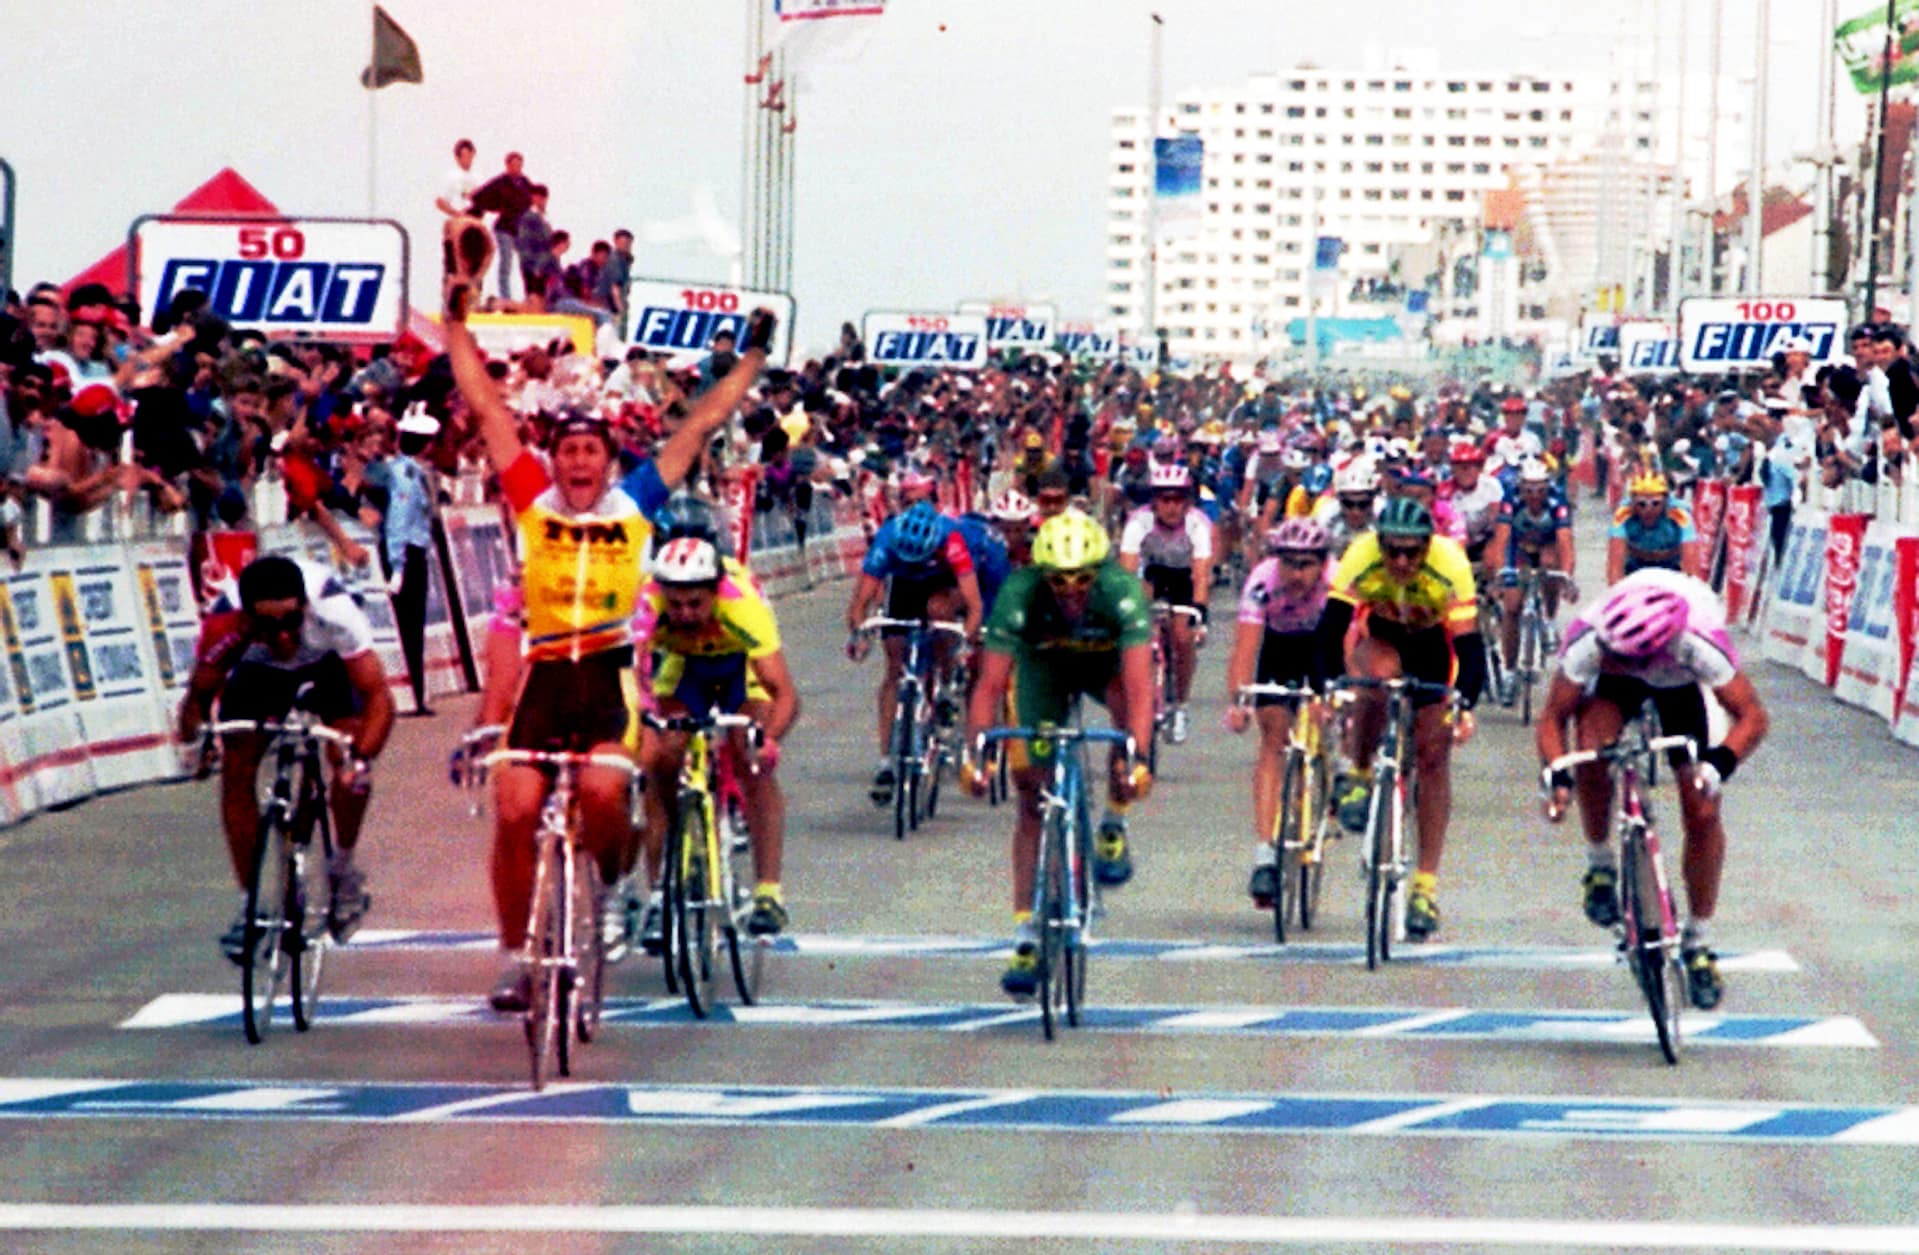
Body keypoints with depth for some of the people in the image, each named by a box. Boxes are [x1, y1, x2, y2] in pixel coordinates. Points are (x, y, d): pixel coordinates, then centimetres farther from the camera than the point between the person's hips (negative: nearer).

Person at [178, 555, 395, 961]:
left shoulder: (334, 612, -42)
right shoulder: (227, 629, -39)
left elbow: (378, 695, -39)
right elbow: (200, 694, -25)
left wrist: (360, 759, -53)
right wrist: (192, 736, -45)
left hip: (327, 663, -1)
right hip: (257, 667, 1)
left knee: (347, 757, -23)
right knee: (236, 771, -13)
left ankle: (344, 868, 3)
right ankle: (250, 904, -1)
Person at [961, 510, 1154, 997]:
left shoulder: (1122, 591, -38)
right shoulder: (1020, 593, -35)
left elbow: (1138, 680, -46)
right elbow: (991, 683, -38)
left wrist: (1137, 758, -58)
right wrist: (974, 754, -51)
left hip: (1106, 660, -1)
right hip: (1044, 664, 1)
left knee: (1127, 704, -34)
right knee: (1033, 796, -7)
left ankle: (1114, 825, -9)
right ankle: (1026, 935, -2)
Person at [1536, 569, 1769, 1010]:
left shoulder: (1699, 643, -43)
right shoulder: (1589, 638, -39)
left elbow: (1753, 717, -33)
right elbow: (1553, 718, -27)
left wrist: (1718, 765, -51)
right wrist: (1557, 776, -45)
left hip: (1679, 685, 0)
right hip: (1617, 690, 1)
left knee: (1703, 812, -11)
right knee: (1592, 753, -31)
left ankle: (1698, 943, 9)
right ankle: (1600, 863, -4)